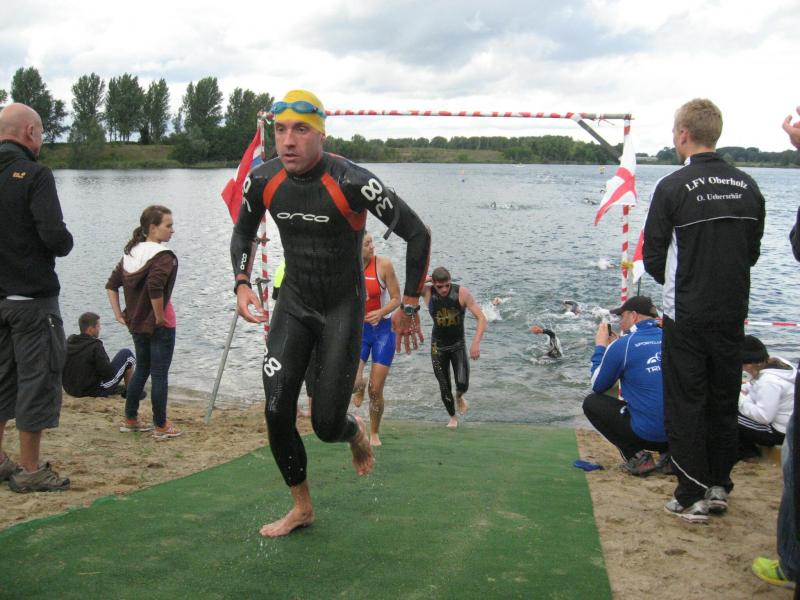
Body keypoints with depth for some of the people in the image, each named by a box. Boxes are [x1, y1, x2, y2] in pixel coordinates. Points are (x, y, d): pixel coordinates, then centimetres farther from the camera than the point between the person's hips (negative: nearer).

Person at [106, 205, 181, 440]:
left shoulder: (130, 253, 8)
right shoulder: (164, 257, -17)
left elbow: (111, 285, 10)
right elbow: (154, 287, -32)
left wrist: (118, 313, 10)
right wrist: (160, 316, -21)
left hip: (136, 324, 8)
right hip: (160, 326, -7)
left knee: (141, 370, 20)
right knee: (160, 374, 2)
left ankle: (130, 420, 28)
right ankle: (161, 427, 10)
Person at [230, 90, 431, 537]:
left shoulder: (351, 182, -24)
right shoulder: (263, 180, -8)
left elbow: (418, 234, -14)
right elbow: (244, 232, 14)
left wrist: (410, 306, -10)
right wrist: (243, 283, -2)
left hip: (343, 307, -4)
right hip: (293, 303, 4)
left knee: (327, 424, -7)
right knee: (277, 412, -4)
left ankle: (357, 433, 33)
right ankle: (302, 506, 19)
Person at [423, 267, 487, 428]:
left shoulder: (461, 292, -21)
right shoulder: (428, 291, -16)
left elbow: (481, 318, -21)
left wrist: (476, 343, -31)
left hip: (458, 344, -1)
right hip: (438, 346, 1)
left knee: (463, 384, -15)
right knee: (444, 388, 4)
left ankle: (459, 397, 23)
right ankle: (453, 417, 31)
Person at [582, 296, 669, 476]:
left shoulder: (621, 345, -9)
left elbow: (597, 387, 7)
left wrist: (600, 346, 17)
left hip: (647, 434, -6)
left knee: (591, 403, 12)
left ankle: (636, 457, 3)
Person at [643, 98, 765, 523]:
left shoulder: (673, 187, -13)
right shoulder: (747, 187, 2)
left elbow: (653, 256, -7)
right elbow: (753, 252, 10)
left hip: (686, 316, -5)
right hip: (733, 312, 5)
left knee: (685, 404, 5)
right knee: (725, 402, 16)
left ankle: (692, 497, 9)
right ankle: (719, 488, 25)